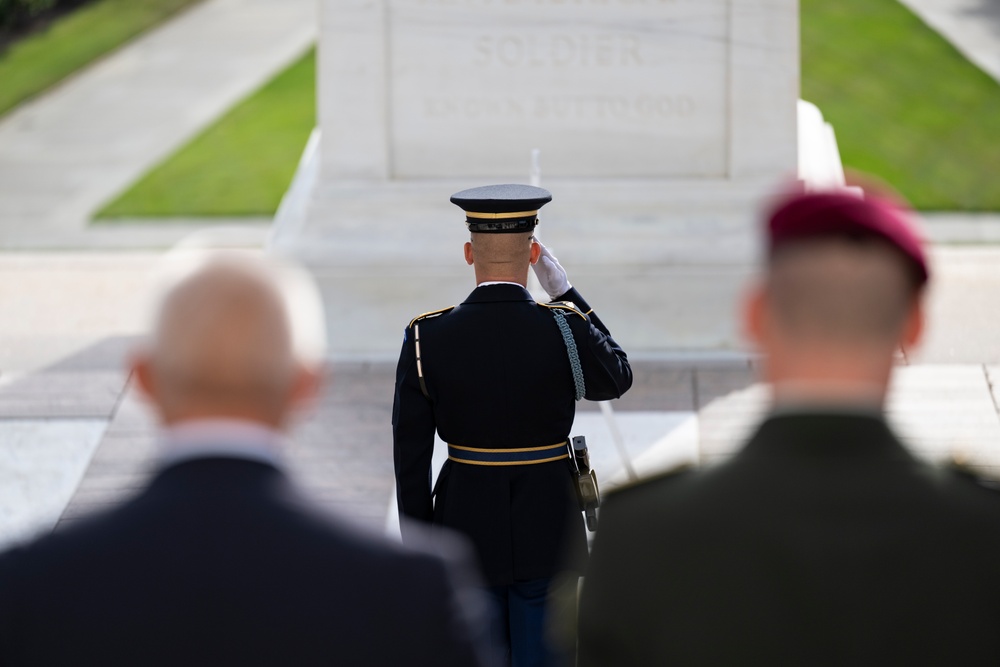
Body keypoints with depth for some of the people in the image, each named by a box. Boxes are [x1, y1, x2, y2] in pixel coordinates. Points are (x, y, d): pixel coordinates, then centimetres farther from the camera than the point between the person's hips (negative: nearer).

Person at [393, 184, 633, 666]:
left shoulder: (426, 338, -10)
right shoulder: (564, 329, -14)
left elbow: (410, 458, -5)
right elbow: (616, 378, 9)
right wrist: (565, 293, 8)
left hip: (466, 534, 1)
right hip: (548, 532, -1)